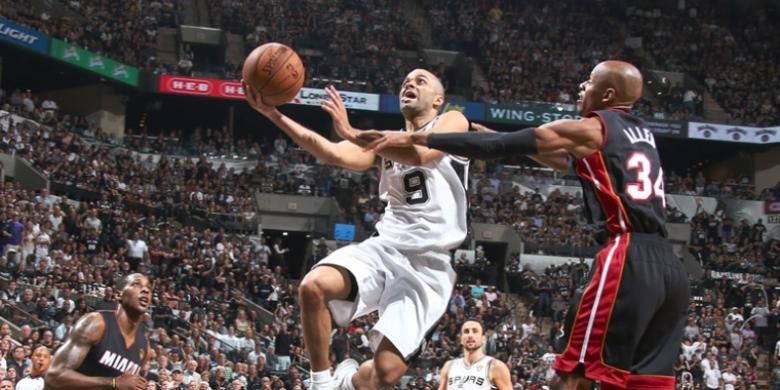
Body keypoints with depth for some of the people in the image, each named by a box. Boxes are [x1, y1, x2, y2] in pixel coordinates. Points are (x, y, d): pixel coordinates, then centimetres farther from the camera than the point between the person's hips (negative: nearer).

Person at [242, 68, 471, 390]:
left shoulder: (452, 122, 5)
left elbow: (419, 154, -17)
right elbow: (333, 154, 3)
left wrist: (351, 133, -25)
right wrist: (274, 115, -9)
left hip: (427, 264, -4)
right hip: (384, 247, 5)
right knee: (313, 286, -27)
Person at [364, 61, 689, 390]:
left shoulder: (590, 129, 0)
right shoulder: (639, 133, 24)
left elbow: (500, 146, -4)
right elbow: (571, 161, 36)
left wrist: (416, 138, -2)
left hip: (627, 258, -8)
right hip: (667, 264, 8)